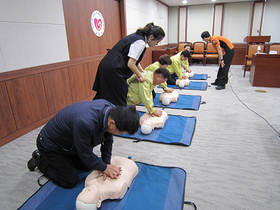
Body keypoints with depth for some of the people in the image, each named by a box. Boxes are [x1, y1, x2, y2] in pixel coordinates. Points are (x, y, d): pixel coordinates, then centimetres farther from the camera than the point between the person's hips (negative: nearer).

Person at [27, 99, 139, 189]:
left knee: (88, 166, 15)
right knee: (71, 181, 0)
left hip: (69, 143, 7)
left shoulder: (112, 110, -22)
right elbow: (85, 154, -27)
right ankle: (40, 160, 17)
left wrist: (106, 164, -9)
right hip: (50, 145, -7)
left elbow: (108, 140, -6)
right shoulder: (84, 123, -45)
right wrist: (105, 167, -15)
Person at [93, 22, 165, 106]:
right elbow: (130, 64, -18)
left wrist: (142, 72, 21)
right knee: (118, 102, 1)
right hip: (113, 70, -10)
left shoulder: (137, 36, 14)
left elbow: (134, 59, 22)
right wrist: (140, 75, -3)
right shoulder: (140, 42, -16)